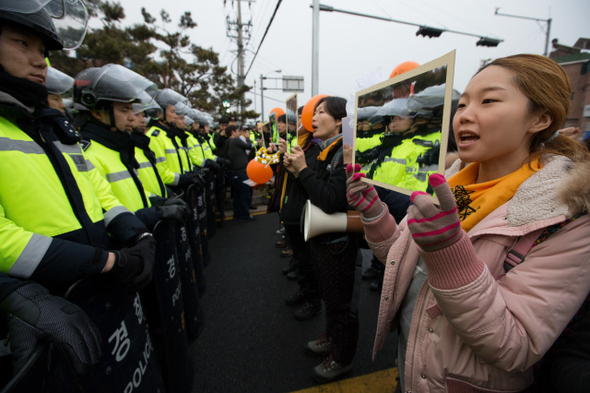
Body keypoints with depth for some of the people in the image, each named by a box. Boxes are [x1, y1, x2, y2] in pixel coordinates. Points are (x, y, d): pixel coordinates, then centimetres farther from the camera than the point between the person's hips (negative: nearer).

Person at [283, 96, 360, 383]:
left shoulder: (347, 154, -21)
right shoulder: (325, 151, 8)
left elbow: (331, 200, -30)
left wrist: (303, 170, -22)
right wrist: (296, 170, -2)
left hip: (338, 241, -9)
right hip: (321, 237, 9)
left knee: (340, 301, 10)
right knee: (328, 294, 26)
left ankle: (342, 359, 33)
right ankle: (332, 338, 49)